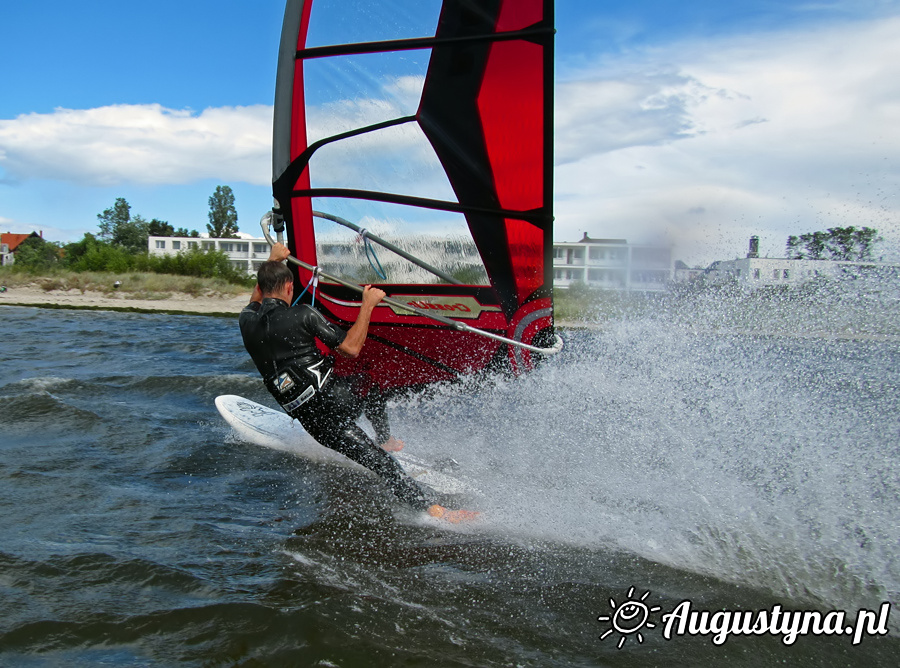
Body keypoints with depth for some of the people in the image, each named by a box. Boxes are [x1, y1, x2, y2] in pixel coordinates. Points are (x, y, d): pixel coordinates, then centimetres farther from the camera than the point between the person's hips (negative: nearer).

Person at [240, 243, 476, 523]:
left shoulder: (246, 322, 6)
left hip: (314, 421, 4)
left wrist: (272, 260, 37)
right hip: (336, 399, -4)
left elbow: (256, 302, 32)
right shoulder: (302, 315, -9)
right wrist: (368, 305, 4)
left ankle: (431, 508, 16)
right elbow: (351, 348, -6)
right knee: (370, 387, 27)